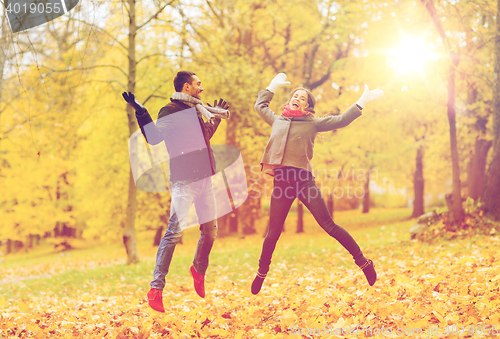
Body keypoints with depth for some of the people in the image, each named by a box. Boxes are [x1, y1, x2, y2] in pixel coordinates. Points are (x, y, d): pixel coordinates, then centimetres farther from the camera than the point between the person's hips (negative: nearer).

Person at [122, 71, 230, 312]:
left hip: (204, 178, 8)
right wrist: (141, 114, -27)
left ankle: (199, 270, 38)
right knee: (176, 230, -16)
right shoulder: (170, 111, -3)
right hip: (183, 180, -8)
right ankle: (156, 288, -15)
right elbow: (154, 138, -15)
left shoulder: (198, 111, 20)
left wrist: (217, 117, 39)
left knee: (210, 229, 12)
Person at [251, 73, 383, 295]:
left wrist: (362, 102, 3)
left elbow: (341, 120, 8)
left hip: (304, 179, -3)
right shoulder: (278, 121, 20)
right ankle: (262, 273, 25)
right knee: (273, 233, 7)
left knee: (328, 226, -6)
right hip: (281, 180, 3)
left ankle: (363, 262, 1)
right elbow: (260, 105, 37)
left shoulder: (313, 123, 11)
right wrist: (273, 86, 37)